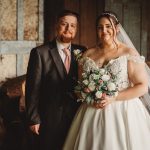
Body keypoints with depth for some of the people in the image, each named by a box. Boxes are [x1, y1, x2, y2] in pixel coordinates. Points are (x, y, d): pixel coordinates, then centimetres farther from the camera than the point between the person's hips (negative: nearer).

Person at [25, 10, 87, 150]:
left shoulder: (81, 51, 4)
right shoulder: (40, 53, -8)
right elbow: (32, 88, -9)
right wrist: (33, 119, -10)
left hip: (77, 116, 4)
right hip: (50, 118, -3)